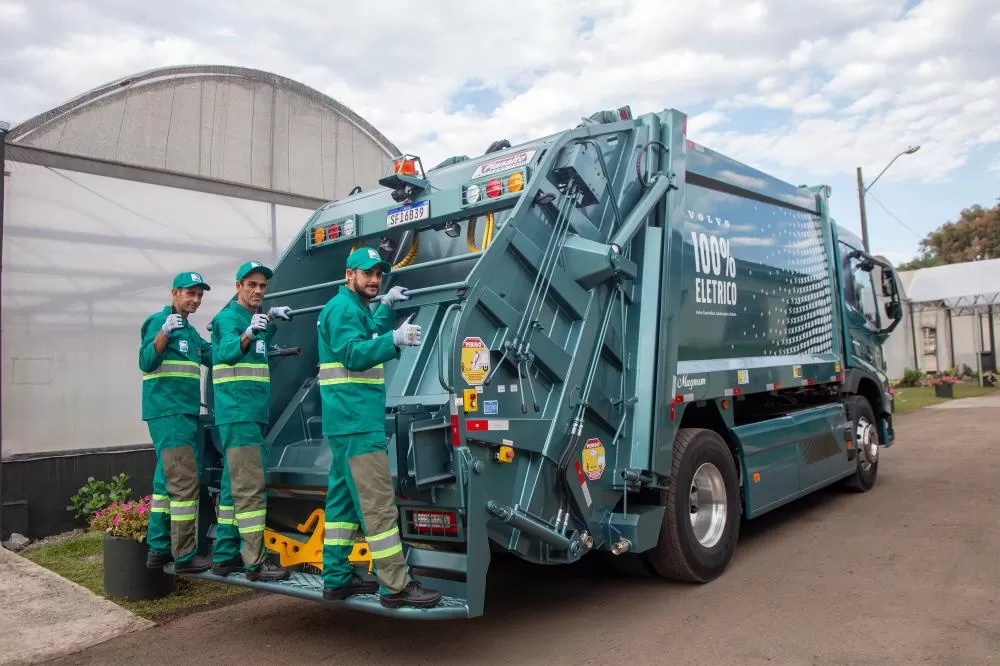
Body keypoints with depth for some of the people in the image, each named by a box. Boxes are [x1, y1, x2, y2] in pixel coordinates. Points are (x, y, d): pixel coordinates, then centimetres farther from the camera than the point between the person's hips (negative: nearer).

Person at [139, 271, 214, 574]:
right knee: (184, 482, -10)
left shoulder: (190, 331, 20)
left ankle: (158, 550, 18)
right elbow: (146, 362, -13)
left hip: (186, 413, 9)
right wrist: (164, 333, -28)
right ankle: (185, 555, -6)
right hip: (168, 412, -9)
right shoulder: (159, 320, -5)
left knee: (166, 482, 11)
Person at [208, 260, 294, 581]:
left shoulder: (252, 317, 17)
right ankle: (255, 562, -9)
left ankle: (225, 557, 19)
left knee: (234, 486, 12)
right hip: (238, 415, -9)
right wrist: (248, 333, -44)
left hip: (254, 414, 9)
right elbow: (226, 352, -26)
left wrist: (271, 318, 24)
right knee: (250, 487, -11)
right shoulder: (228, 317, -8)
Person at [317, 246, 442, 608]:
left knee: (344, 498, 12)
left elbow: (367, 334, 40)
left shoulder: (356, 308, 21)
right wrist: (395, 339, -36)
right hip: (356, 420, -11)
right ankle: (396, 586, -9)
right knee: (379, 502, -11)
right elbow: (354, 354, -23)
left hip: (349, 420, 11)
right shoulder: (343, 307, -10)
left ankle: (336, 578, 20)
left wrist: (386, 305, 30)